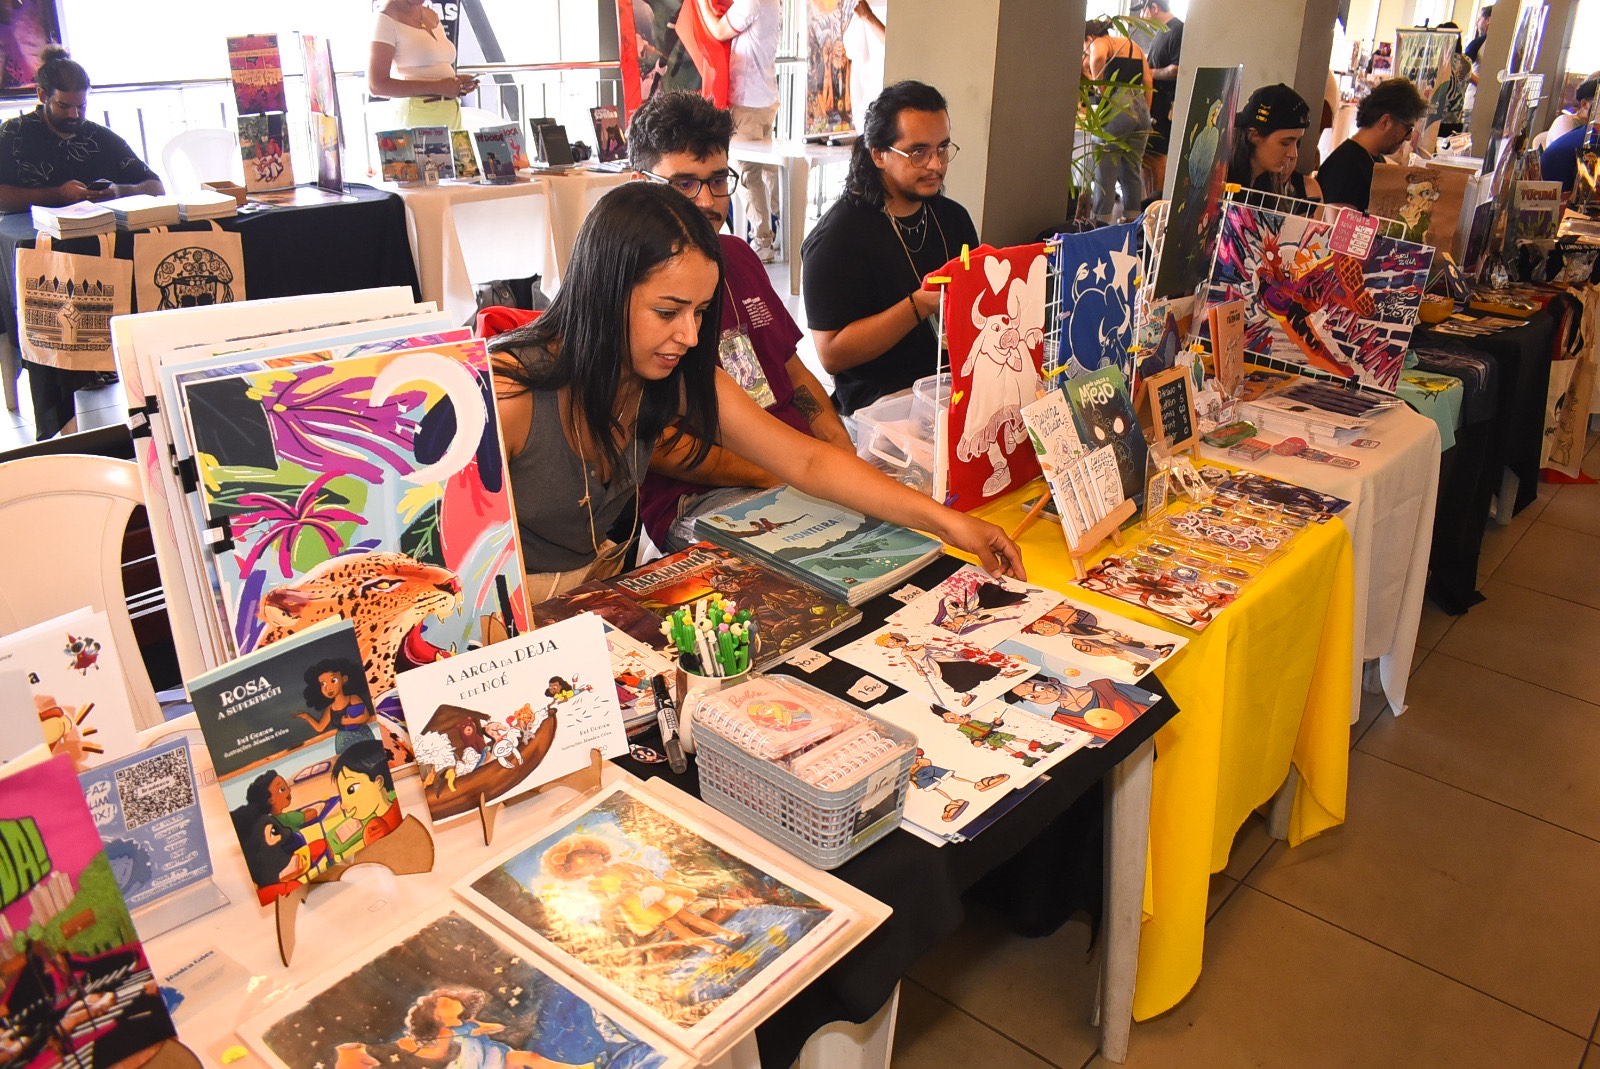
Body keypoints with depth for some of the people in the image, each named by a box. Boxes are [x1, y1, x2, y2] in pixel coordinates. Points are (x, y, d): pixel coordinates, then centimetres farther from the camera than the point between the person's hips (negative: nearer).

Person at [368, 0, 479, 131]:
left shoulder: (433, 15, 16)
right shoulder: (388, 18, -6)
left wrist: (457, 81, 3)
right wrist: (436, 87, -18)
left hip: (452, 111, 7)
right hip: (416, 114, -7)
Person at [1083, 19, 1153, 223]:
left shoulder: (1099, 43, 4)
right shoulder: (1134, 46, 25)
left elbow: (1098, 57, -21)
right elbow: (1148, 83, 16)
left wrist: (1097, 83, -8)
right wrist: (1144, 114, 16)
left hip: (1117, 108, -7)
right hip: (1141, 108, 7)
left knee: (1106, 172, -5)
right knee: (1131, 171, 11)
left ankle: (1102, 223, -9)